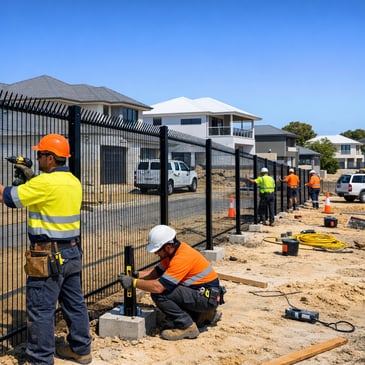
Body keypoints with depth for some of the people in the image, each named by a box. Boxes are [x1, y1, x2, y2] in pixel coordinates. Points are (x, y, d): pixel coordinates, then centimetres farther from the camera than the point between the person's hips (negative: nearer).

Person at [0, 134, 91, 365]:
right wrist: (32, 176, 18)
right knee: (75, 304, 17)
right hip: (72, 252, 9)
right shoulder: (73, 182, 7)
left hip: (48, 257, -9)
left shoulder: (45, 183, -18)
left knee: (41, 311, 1)